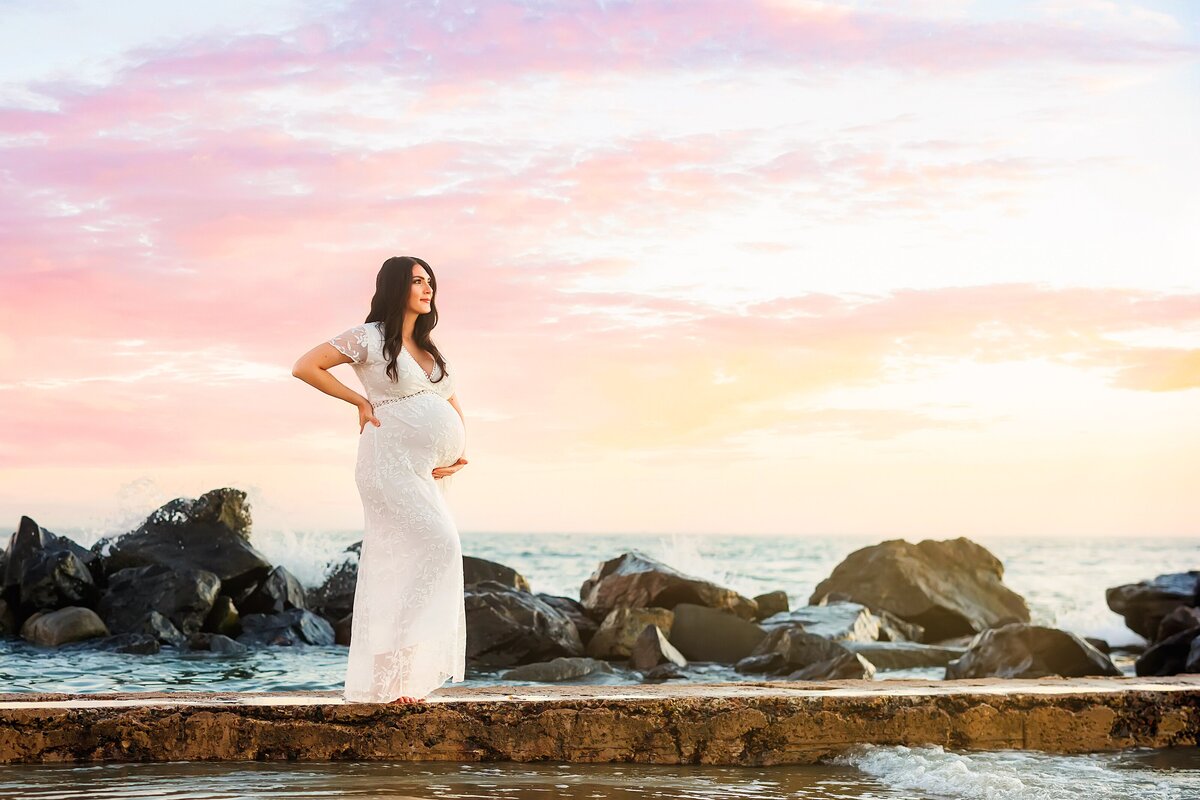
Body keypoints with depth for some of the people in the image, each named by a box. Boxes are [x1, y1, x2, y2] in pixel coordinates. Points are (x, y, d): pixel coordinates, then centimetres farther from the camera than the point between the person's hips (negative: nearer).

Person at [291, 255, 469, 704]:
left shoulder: (428, 349, 19)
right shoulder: (368, 338, -3)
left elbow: (452, 405, 24)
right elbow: (304, 367, -7)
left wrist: (461, 453, 8)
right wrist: (360, 401, -7)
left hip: (425, 471, 7)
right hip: (390, 461, -7)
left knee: (401, 567, 6)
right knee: (437, 545, -20)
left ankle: (389, 679, 9)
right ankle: (388, 677, -16)